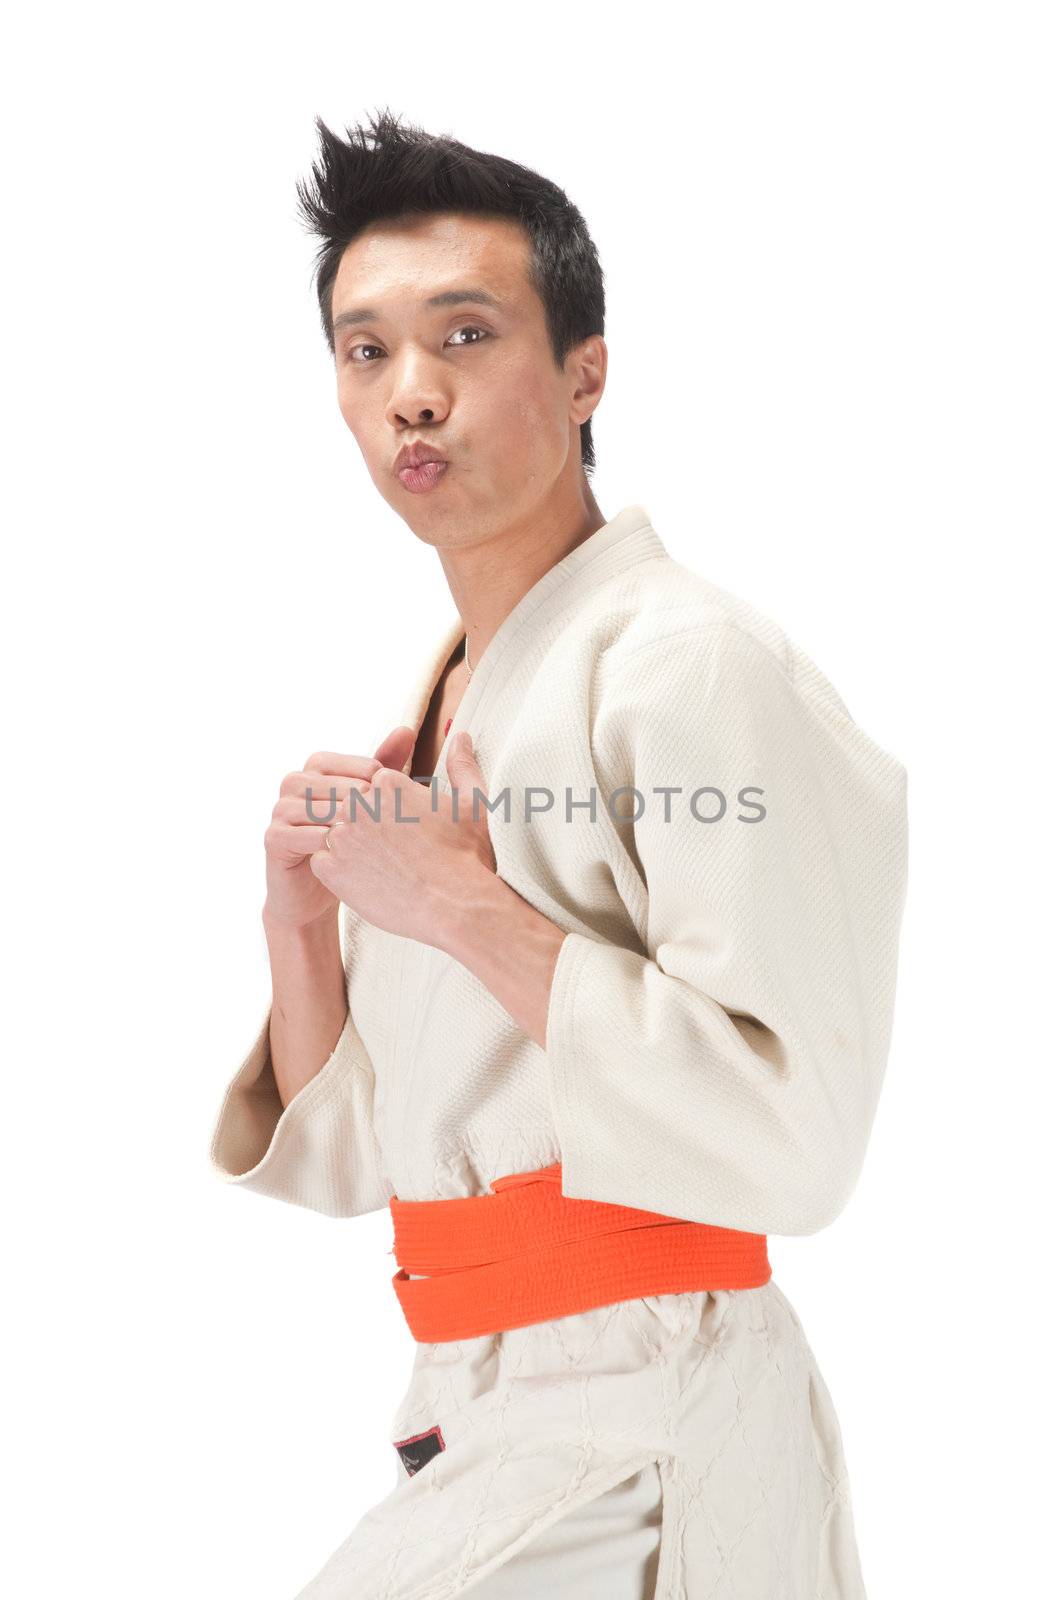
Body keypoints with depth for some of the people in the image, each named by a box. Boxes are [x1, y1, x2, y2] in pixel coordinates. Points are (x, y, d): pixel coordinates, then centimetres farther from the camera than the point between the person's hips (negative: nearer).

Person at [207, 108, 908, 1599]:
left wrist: (468, 910, -18)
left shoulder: (694, 666, -13)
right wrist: (302, 928, -3)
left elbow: (793, 1139, -21)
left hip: (633, 1446, -7)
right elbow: (351, 1161, 15)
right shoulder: (418, 705, 12)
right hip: (476, 1420, 7)